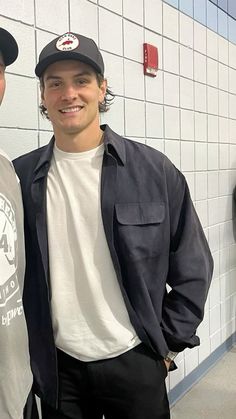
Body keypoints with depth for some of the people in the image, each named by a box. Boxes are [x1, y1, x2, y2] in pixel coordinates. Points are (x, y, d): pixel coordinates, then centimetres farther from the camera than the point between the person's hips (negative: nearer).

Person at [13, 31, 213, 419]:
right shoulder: (20, 177, -4)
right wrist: (26, 352, 3)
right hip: (56, 368, 2)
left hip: (136, 362, -1)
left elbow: (192, 267, -2)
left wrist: (169, 341, -1)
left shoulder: (155, 170, -8)